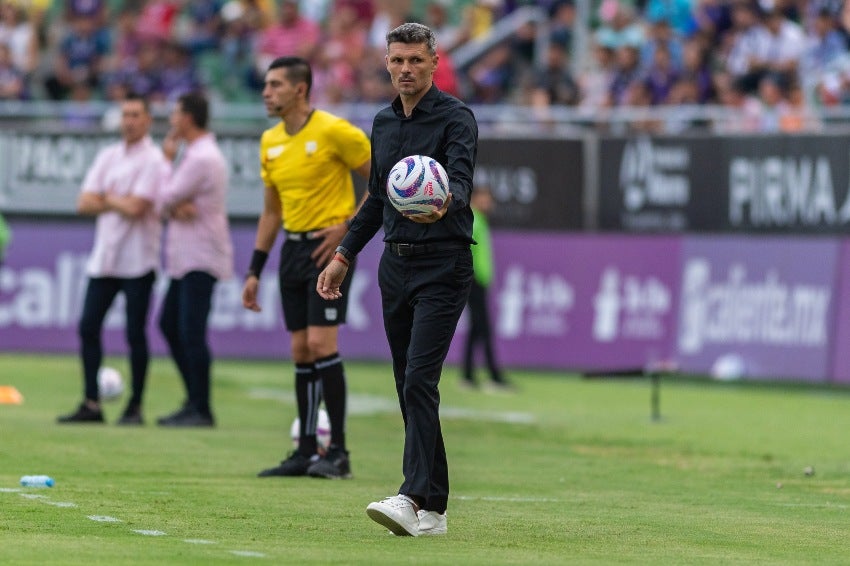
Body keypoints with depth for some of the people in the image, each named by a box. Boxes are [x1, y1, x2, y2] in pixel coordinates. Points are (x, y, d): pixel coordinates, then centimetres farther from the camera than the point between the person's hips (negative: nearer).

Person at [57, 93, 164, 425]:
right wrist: (119, 203, -7)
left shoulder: (153, 160, -7)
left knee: (135, 334, -3)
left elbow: (135, 208, -17)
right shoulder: (107, 157, 13)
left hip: (137, 261, -6)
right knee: (88, 327, 1)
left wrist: (108, 199, -1)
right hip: (104, 258, 6)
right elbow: (84, 204, 6)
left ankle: (135, 407, 4)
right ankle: (91, 404, 5)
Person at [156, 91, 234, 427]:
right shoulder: (197, 153, 17)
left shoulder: (202, 158, -16)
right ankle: (194, 400, 17)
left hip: (201, 259, -11)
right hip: (185, 257, 11)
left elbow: (166, 198, -14)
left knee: (191, 331, -10)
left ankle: (201, 410, -7)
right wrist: (175, 208, -11)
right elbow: (165, 204, 13)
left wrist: (167, 161, 0)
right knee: (169, 324, 13)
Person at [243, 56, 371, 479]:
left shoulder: (333, 131, -11)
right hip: (293, 249, 7)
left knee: (321, 344, -14)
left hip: (329, 248, -7)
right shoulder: (270, 142, 10)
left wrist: (349, 227, -14)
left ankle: (338, 452, -9)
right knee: (301, 352, 6)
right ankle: (305, 452, 10)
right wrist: (254, 272, 15)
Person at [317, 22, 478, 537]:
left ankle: (414, 500, -25)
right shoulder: (384, 123, 13)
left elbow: (462, 178, -27)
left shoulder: (456, 118, -10)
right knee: (408, 386, 6)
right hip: (395, 264, 7)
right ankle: (433, 509, 10)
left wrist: (445, 204, -49)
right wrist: (344, 255, 21)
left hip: (443, 267, -7)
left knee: (419, 381, -18)